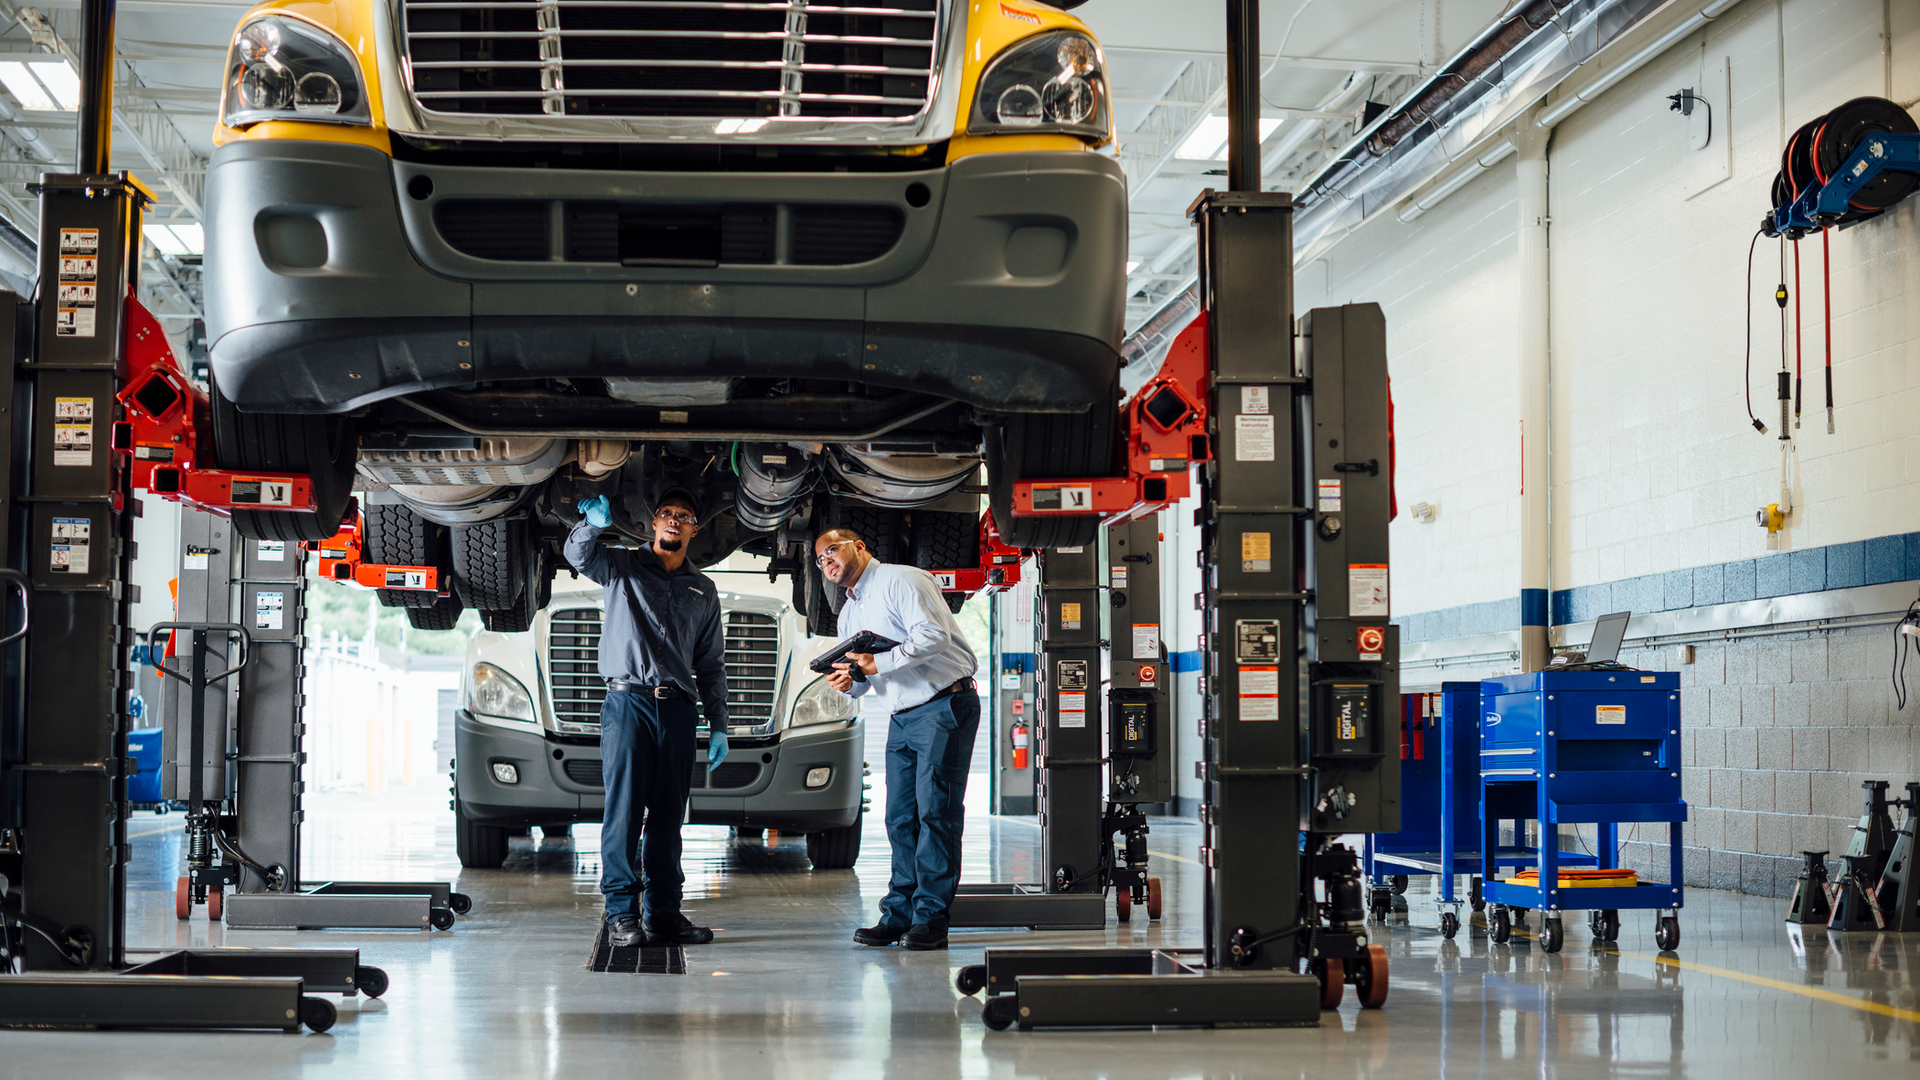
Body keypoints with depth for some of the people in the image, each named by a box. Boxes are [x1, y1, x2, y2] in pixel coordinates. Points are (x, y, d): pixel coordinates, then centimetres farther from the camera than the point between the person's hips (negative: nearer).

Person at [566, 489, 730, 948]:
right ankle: (621, 914, -8)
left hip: (677, 709, 4)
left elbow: (712, 664, 20)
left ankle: (664, 913, 8)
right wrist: (593, 524, -33)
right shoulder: (624, 565, 10)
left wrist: (719, 726, 13)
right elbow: (578, 554, -11)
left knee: (668, 816, 5)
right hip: (627, 704, -4)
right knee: (624, 810, -9)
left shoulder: (703, 590, 20)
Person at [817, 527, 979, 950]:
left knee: (935, 809, -10)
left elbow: (934, 634, -20)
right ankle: (899, 913, 8)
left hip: (944, 706, -9)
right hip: (901, 717, 9)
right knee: (900, 816, 5)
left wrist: (879, 663, -21)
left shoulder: (901, 581, -7)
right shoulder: (849, 615, 20)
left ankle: (931, 918, -10)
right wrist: (849, 682, -3)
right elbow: (865, 676, 21)